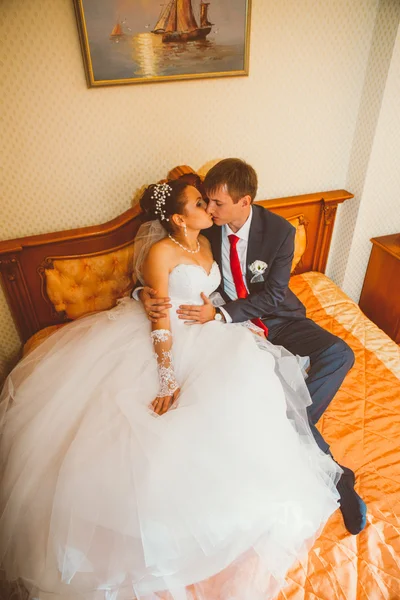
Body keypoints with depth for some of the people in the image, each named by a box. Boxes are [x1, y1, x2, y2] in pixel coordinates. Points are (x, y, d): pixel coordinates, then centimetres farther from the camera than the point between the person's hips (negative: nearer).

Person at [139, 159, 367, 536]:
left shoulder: (280, 231, -14)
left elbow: (272, 296, -17)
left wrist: (220, 313, -28)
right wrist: (146, 294, -23)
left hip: (277, 317, 1)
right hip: (231, 321, 0)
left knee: (339, 355, -18)